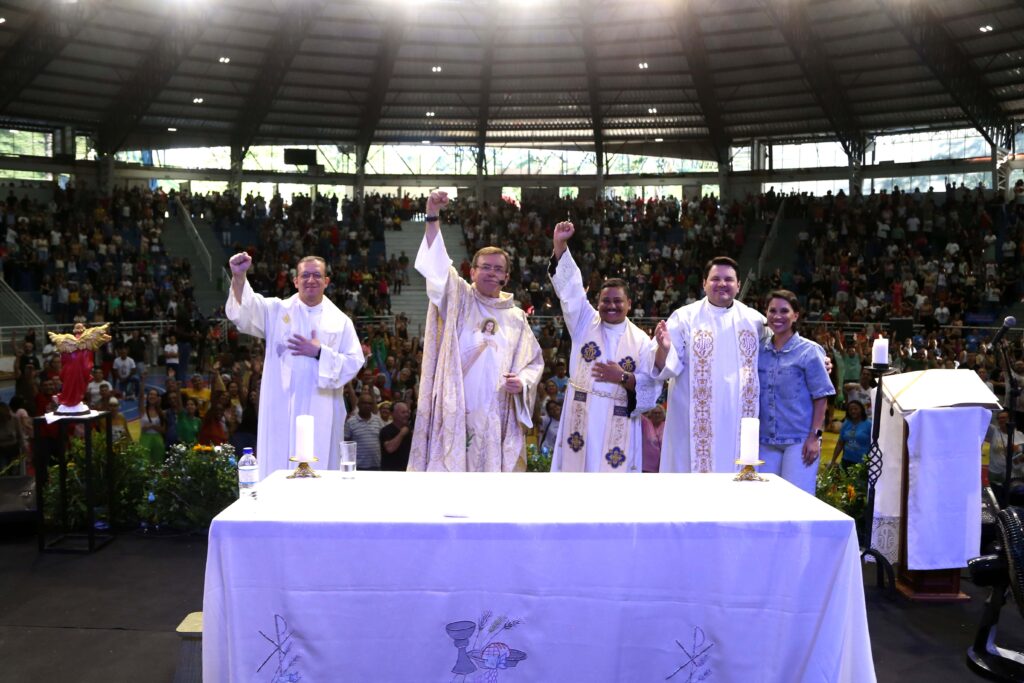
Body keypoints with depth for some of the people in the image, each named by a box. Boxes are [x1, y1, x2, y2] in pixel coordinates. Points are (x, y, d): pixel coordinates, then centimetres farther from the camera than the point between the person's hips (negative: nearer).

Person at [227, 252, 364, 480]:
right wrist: (238, 277, -32)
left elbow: (354, 362, 3)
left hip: (321, 413, 0)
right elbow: (245, 310, -13)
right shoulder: (277, 310, 6)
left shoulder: (340, 320, 7)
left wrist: (320, 353, -10)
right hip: (282, 410, 0)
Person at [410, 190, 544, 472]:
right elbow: (436, 266, -10)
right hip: (456, 411, -3)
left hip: (497, 415, 3)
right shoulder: (458, 298, 5)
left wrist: (522, 381, -6)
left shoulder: (516, 317, 12)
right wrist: (432, 217, -21)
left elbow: (533, 361, 16)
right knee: (451, 466, -5)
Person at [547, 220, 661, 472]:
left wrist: (623, 378, -14)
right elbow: (570, 287, -2)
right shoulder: (585, 322, 9)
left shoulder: (641, 340, 7)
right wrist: (560, 244, -12)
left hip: (618, 424, 0)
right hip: (581, 418, 0)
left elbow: (652, 387, 3)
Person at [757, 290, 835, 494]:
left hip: (800, 440, -4)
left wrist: (815, 436, -11)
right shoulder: (760, 351, 9)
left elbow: (821, 398, -3)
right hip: (766, 440, 4)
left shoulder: (809, 351, -2)